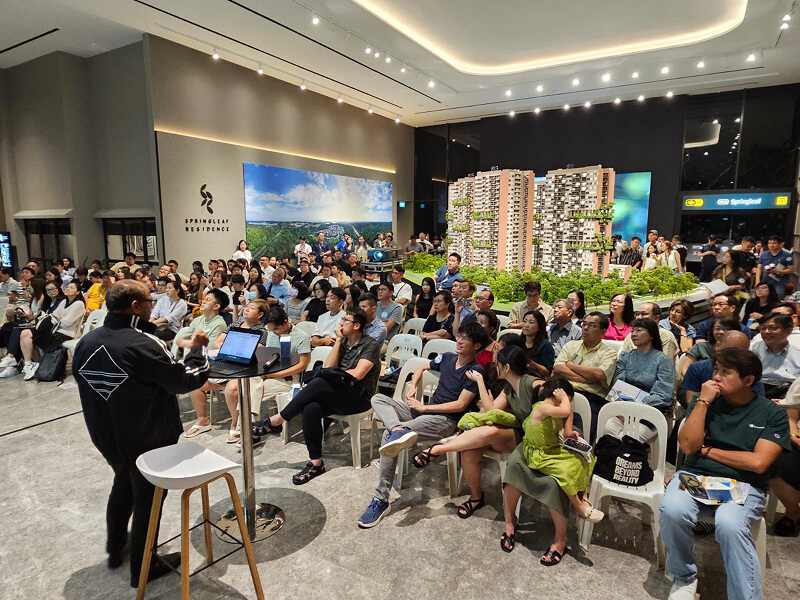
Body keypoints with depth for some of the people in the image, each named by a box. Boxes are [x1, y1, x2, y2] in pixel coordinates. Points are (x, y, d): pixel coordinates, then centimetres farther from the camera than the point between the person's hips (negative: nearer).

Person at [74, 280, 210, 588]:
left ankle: (115, 549, 48)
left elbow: (83, 383, 10)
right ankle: (142, 568, 28)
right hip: (148, 439, -7)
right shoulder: (142, 344, -29)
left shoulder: (86, 341, -4)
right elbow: (186, 379, -25)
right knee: (148, 498, 11)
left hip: (106, 436, 8)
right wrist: (197, 348, -10)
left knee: (123, 485, 29)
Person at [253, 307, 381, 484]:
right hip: (337, 394, 6)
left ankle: (276, 421, -19)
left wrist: (334, 374, -1)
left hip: (359, 397, -6)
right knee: (310, 409, -28)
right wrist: (338, 340, -1)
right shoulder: (343, 342, 15)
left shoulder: (371, 344, -4)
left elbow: (357, 374, -16)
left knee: (318, 383, -31)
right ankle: (316, 462, -18)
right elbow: (328, 367, 2)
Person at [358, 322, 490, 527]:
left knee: (388, 436, -28)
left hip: (446, 420, -8)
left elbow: (460, 405, -16)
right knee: (378, 399, -10)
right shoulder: (447, 358, 10)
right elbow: (422, 368, 28)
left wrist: (424, 407, -13)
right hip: (425, 411, 8)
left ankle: (381, 500, -24)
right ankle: (399, 429, -40)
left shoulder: (475, 371, -10)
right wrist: (413, 387, 9)